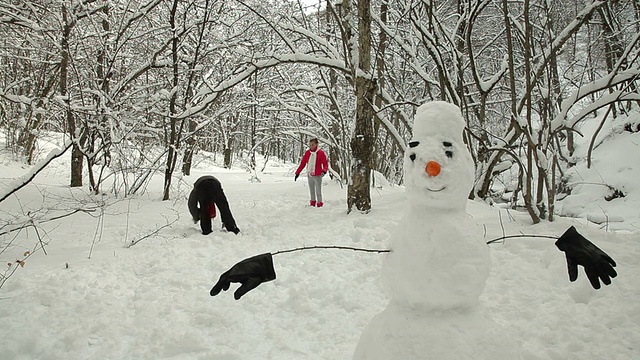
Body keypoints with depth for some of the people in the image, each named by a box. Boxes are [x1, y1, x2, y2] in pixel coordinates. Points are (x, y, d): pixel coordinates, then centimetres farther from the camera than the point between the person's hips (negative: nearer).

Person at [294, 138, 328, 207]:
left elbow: (325, 164, -8)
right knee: (311, 190, 15)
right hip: (309, 175, 5)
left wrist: (324, 170, -28)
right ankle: (313, 202, 26)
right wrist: (297, 172, 8)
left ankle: (319, 203, 7)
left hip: (317, 175, -5)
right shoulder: (307, 153, 5)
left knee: (318, 191, -2)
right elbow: (302, 163, 10)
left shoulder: (321, 153, -7)